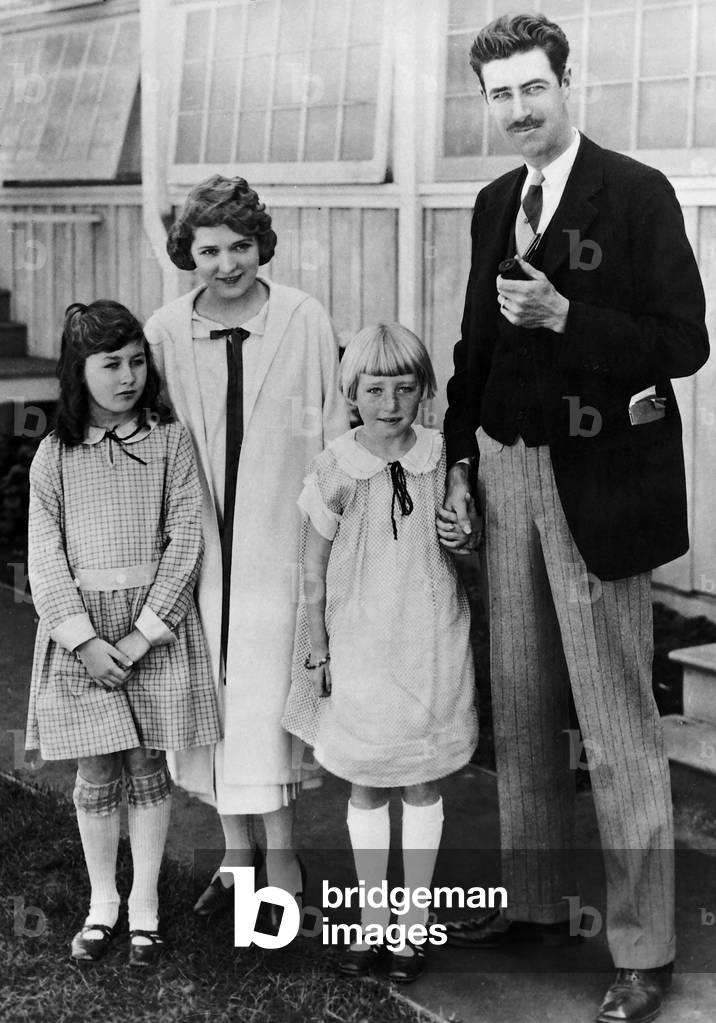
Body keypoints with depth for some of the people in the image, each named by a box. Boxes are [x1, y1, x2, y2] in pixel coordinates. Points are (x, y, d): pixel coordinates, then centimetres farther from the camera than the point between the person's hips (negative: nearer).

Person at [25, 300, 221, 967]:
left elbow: (184, 540, -6)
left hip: (156, 621, -1)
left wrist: (143, 634, -12)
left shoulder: (169, 442, -2)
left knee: (148, 768, 7)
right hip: (80, 628, 1)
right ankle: (101, 901, 24)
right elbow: (45, 555, -2)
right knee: (96, 775, 7)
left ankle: (145, 901, 22)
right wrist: (85, 639, -12)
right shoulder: (55, 455, 1)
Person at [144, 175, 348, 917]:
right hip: (195, 541, 3)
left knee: (266, 693, -1)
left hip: (278, 538, -3)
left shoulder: (304, 321, -6)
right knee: (207, 691, 10)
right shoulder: (165, 332, -1)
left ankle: (280, 851, 15)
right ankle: (235, 847, 26)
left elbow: (334, 432, 0)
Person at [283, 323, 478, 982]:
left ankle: (415, 922, 23)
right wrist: (316, 648, 0)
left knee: (424, 783, 9)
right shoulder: (335, 472, -7)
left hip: (431, 643, 1)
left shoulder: (443, 462, -4)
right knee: (365, 785, 10)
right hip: (359, 643, 0)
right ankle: (372, 919, 26)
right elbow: (315, 565, 0)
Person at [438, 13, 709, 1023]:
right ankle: (536, 900, 30)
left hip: (596, 481, -6)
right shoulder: (494, 205, 12)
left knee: (618, 727, -1)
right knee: (520, 710, 15)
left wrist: (565, 317, -22)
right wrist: (461, 465, 10)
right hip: (506, 470, 7)